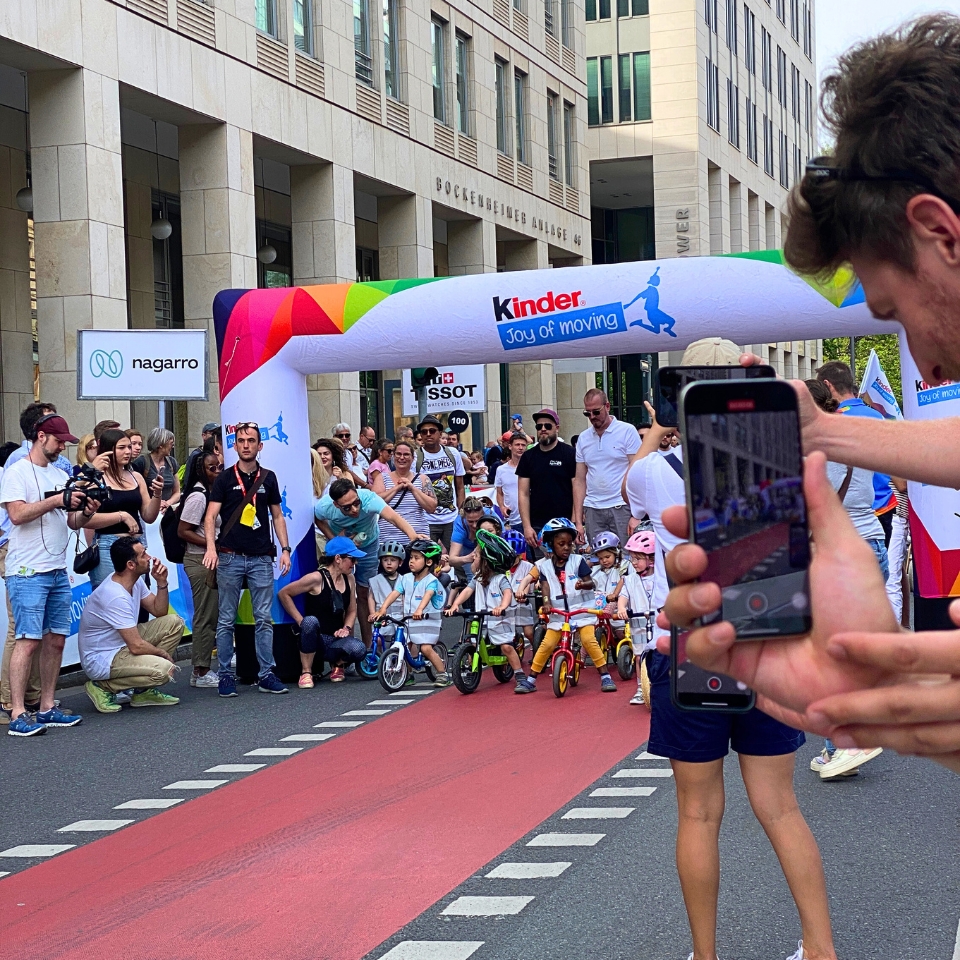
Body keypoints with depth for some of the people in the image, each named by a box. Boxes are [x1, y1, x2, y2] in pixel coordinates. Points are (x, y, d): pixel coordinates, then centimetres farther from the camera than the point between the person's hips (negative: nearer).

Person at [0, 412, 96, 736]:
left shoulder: (60, 475, 18)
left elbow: (72, 522, 18)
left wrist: (86, 513, -3)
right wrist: (56, 501, -18)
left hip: (58, 571, 7)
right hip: (28, 572, -7)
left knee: (56, 639, 7)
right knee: (28, 641, -11)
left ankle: (47, 708, 15)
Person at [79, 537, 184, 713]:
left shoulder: (135, 581, 1)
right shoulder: (115, 596, -28)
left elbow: (159, 611, 13)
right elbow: (137, 646, -27)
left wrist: (161, 582, -4)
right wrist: (163, 653, -9)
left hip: (123, 645, 10)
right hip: (101, 660, -10)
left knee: (173, 622, 3)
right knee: (164, 670, -28)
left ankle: (144, 691, 8)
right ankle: (103, 687, -5)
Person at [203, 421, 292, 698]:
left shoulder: (268, 478, 10)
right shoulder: (225, 478, 2)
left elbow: (277, 516, 15)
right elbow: (211, 516, -4)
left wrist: (285, 548, 5)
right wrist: (210, 546, -20)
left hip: (261, 558, 2)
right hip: (230, 558, -2)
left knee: (264, 619, 2)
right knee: (226, 620, 2)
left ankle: (266, 675, 5)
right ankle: (225, 675, 8)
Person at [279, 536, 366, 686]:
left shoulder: (349, 579, 8)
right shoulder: (317, 578, -11)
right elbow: (283, 594, -8)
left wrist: (346, 628, -3)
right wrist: (301, 621, -12)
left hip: (336, 640, 4)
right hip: (315, 639, -4)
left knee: (359, 649, -30)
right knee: (310, 621, -39)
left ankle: (337, 663, 8)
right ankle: (306, 672, -20)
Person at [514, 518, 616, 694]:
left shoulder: (577, 561, -4)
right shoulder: (544, 565, 0)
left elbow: (591, 583, -7)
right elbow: (546, 586, -7)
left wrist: (583, 584, -30)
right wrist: (546, 602, -26)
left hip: (582, 610, -2)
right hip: (558, 612, 2)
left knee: (589, 640, -17)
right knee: (546, 644, -2)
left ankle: (606, 677, -8)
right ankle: (530, 680, 9)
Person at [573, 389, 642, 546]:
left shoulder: (627, 431, 0)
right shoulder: (583, 438, 13)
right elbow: (580, 481, 13)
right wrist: (578, 521, 7)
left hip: (622, 509, -4)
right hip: (593, 511, 4)